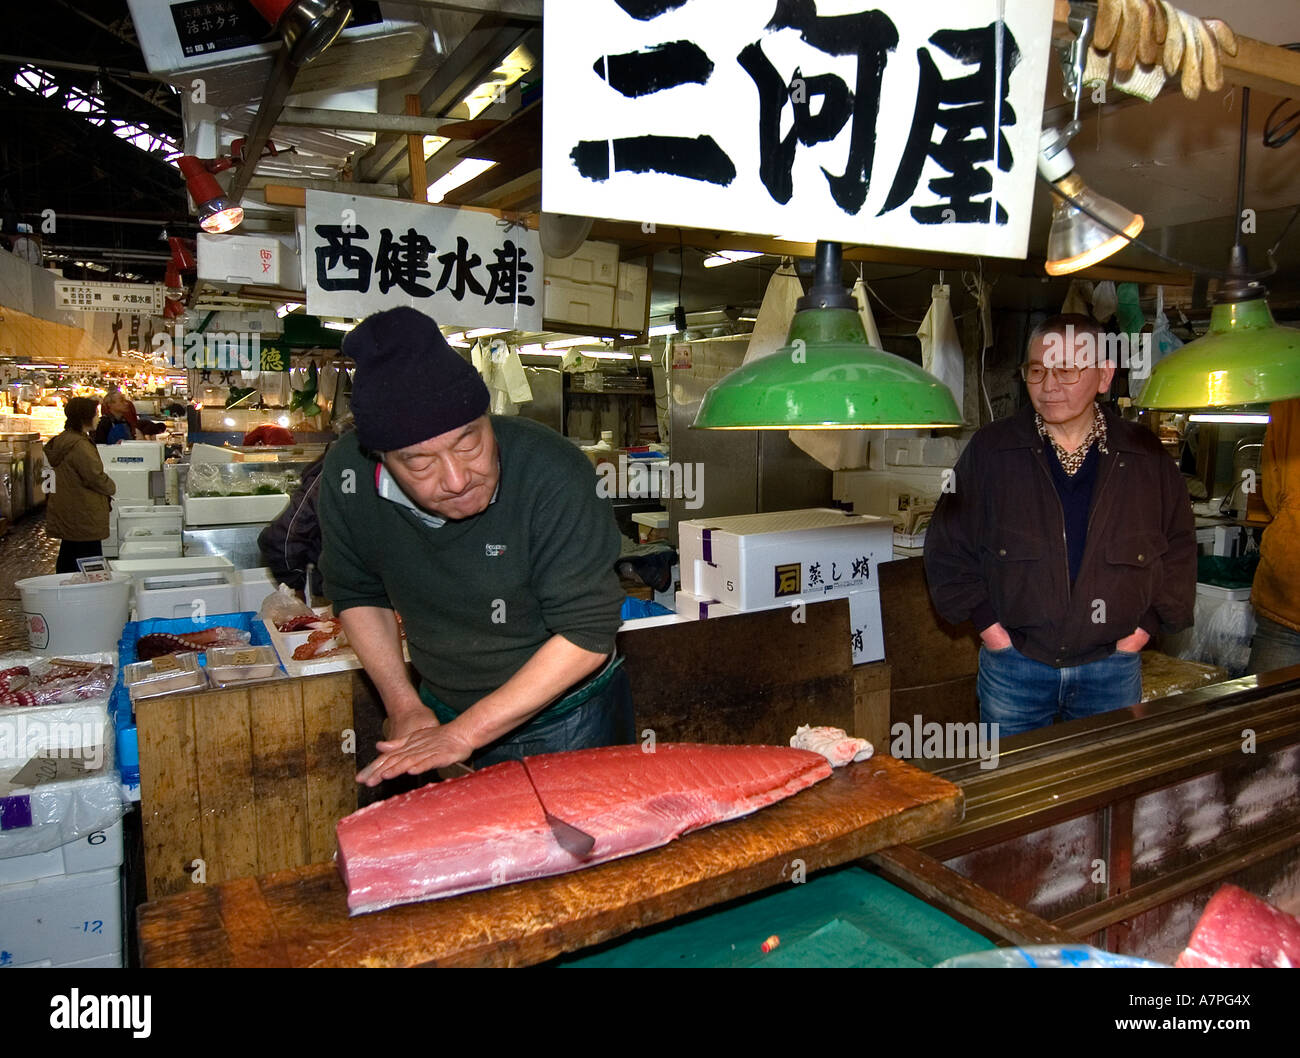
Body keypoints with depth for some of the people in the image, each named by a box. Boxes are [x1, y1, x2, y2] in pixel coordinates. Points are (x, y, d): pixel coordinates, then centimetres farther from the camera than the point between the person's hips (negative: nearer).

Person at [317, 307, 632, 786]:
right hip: (441, 711, 3)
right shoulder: (348, 473, -17)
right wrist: (404, 706, -6)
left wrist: (464, 734, -26)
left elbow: (588, 634, -27)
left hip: (565, 720, -3)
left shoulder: (552, 474, -31)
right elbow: (358, 594, 0)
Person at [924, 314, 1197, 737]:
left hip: (1112, 666, 1)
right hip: (1013, 664, -1)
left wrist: (1150, 621, 4)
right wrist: (983, 618, -5)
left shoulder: (1146, 457, 1)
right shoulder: (990, 450, -4)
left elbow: (1179, 547, 12)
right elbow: (947, 541, 0)